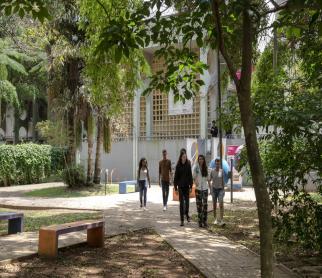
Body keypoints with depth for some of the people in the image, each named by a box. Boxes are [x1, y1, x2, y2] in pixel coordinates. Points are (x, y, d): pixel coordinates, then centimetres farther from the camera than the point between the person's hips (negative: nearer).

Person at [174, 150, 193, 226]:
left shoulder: (188, 165, 0)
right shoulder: (178, 166, -3)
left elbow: (190, 176, 2)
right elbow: (176, 177, -2)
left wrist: (191, 187, -2)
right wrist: (176, 188, -4)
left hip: (187, 186, 1)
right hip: (180, 186, -1)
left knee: (187, 201, 6)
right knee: (181, 202, -1)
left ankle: (186, 213, 36)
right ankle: (182, 220, 4)